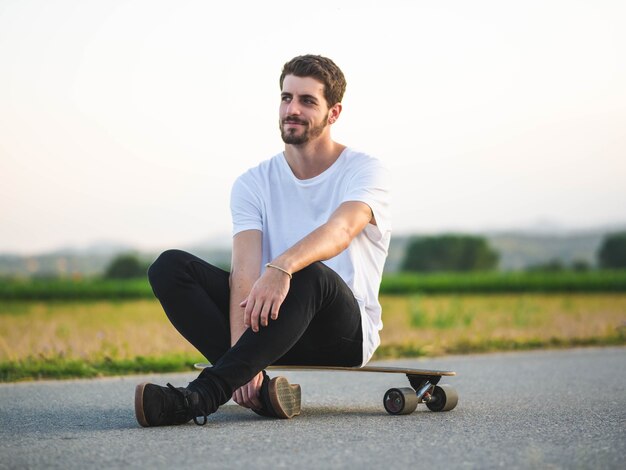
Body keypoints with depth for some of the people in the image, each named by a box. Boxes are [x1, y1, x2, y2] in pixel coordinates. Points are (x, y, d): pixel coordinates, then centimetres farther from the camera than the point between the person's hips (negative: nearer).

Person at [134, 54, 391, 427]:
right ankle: (259, 386, -34)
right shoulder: (254, 183, 7)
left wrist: (282, 267, -49)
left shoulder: (365, 171, -3)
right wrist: (240, 346, -28)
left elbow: (341, 230, -28)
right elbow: (245, 270, -10)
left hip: (343, 331, -4)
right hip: (271, 328, 4)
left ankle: (201, 395, -46)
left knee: (310, 273, -39)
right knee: (170, 267, -17)